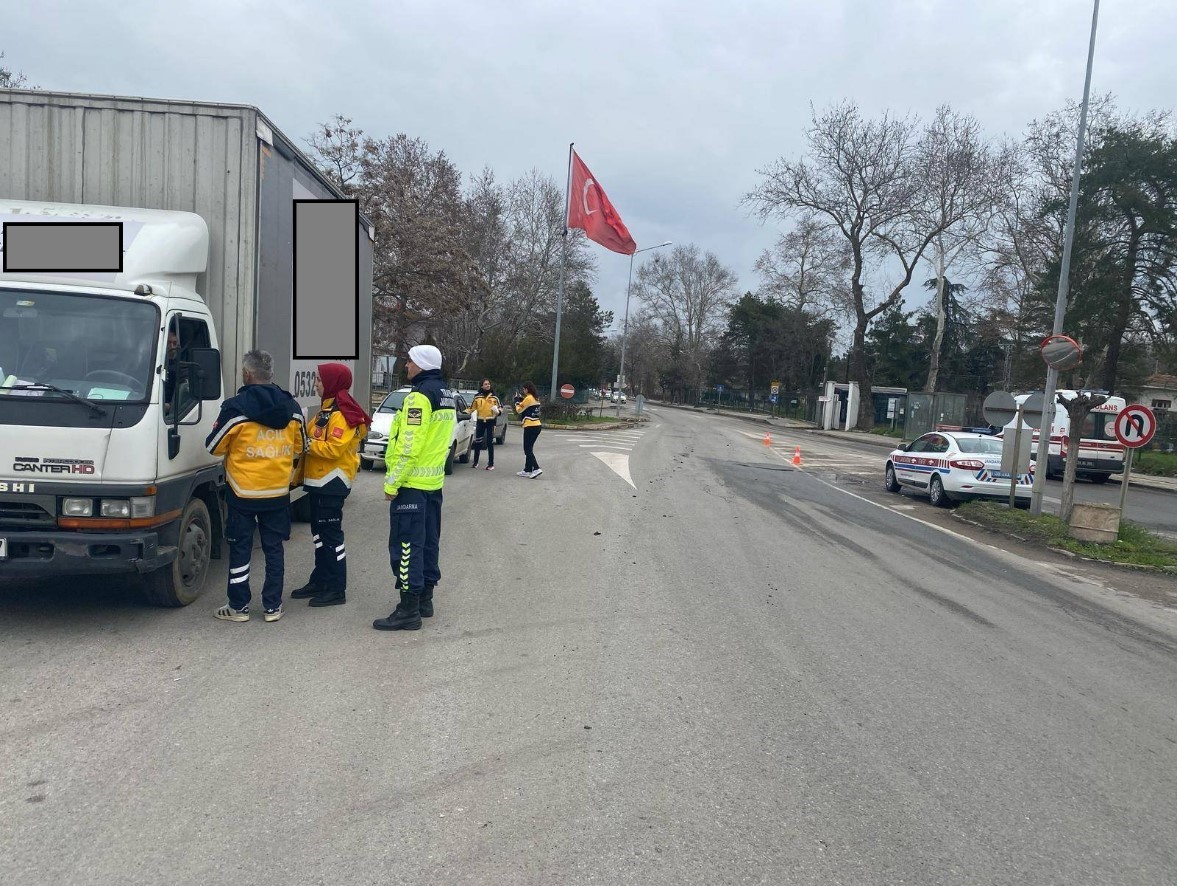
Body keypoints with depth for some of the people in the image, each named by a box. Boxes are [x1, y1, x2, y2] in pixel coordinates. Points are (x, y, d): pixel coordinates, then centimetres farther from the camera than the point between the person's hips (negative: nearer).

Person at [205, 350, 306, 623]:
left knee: (240, 549, 8)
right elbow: (299, 447, 11)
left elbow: (214, 447, -5)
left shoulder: (235, 408, -13)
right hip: (279, 493, 4)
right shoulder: (292, 408, 1)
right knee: (274, 549, 11)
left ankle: (239, 607, 15)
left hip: (243, 493, -3)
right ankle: (273, 606, 16)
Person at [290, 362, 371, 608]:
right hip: (320, 480, 10)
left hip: (331, 482, -10)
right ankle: (320, 582, 27)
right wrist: (307, 443, 2)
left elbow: (334, 449, -25)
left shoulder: (341, 414, -16)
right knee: (319, 533, 16)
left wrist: (307, 443, -18)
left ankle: (337, 590, 1)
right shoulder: (328, 409, 16)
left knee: (331, 534, -5)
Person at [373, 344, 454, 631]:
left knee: (406, 545, -5)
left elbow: (408, 446, -22)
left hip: (412, 483, -10)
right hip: (434, 481, 10)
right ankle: (425, 599, 25)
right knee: (428, 541, 15)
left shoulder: (419, 396, -17)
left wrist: (391, 483, -17)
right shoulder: (445, 395, 12)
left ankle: (409, 610, -2)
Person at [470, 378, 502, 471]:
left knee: (490, 443, -3)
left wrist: (498, 411, -10)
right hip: (480, 421, 2)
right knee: (477, 442, 3)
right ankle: (475, 462, 16)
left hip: (491, 421, -1)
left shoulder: (494, 397, 5)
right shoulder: (477, 397, 6)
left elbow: (500, 407, 10)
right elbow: (472, 408, 11)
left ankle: (491, 464, 2)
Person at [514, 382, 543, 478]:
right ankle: (527, 470, 16)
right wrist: (521, 399, 12)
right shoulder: (536, 398, 13)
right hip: (537, 426, 9)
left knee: (527, 449, -6)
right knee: (529, 449, 14)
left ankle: (536, 469, -17)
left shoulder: (528, 398, -13)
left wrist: (517, 400, 9)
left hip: (530, 427, -9)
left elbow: (519, 410, -5)